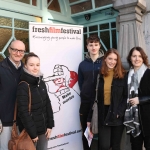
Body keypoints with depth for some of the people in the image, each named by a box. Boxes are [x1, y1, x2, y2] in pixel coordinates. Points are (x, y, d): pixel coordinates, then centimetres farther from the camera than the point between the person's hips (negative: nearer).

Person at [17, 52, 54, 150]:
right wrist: (32, 133, -15)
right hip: (29, 131, -6)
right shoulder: (23, 86, -17)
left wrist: (50, 125, 3)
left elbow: (48, 105, 7)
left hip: (43, 128, 6)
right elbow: (23, 112, -19)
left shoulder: (41, 83, 3)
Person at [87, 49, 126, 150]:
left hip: (117, 115, 0)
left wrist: (119, 112, -16)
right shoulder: (99, 75, 1)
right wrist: (89, 118, 0)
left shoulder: (122, 75, -2)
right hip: (103, 115, 0)